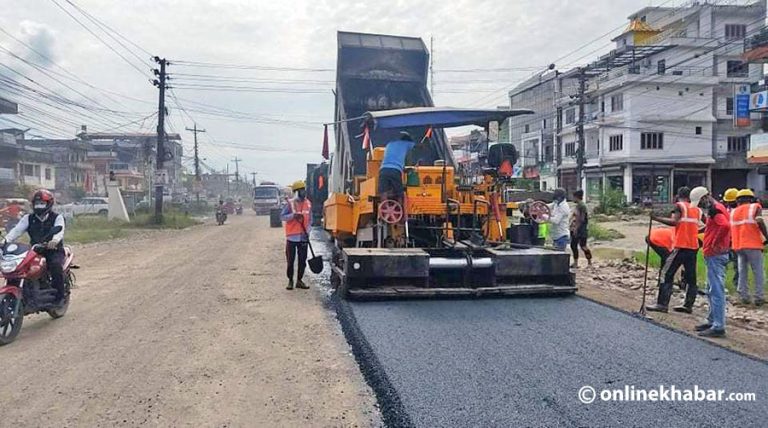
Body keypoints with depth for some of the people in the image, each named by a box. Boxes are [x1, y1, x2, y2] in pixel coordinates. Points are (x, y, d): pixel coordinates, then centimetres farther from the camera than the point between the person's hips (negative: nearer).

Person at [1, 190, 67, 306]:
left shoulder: (57, 218, 0)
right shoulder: (28, 218, 13)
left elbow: (59, 230, -20)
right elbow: (17, 230, -1)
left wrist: (54, 240, -43)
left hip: (54, 250, -4)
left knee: (56, 265, -34)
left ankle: (59, 296, -23)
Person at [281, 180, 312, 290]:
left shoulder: (308, 204, 7)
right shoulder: (290, 203, -5)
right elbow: (282, 216, -7)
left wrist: (308, 230, 2)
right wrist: (293, 215, -23)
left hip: (303, 237, 4)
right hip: (292, 236, -3)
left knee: (302, 260, 7)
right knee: (290, 260, 3)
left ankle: (299, 280, 19)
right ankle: (290, 281, 15)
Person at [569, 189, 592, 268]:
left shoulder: (582, 206, -15)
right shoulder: (577, 206, 13)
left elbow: (581, 219, -20)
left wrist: (576, 228, -21)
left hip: (581, 230, -9)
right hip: (575, 230, 9)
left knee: (583, 246, -4)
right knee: (573, 245, 9)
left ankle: (589, 263, 6)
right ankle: (575, 263, 16)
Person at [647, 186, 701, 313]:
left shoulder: (679, 206, -3)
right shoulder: (697, 209, 14)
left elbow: (674, 221, -17)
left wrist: (656, 218, -15)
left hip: (680, 246, -6)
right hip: (693, 246, 6)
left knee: (667, 274, -5)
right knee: (691, 276, 11)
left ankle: (662, 304, -9)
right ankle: (688, 305, 12)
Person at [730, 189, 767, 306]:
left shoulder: (733, 211, 13)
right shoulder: (755, 207, -1)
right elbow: (759, 221, -17)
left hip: (738, 246, 5)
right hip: (753, 245, -4)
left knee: (742, 272, 12)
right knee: (758, 273, 4)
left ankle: (744, 296, 12)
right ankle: (759, 297, 3)